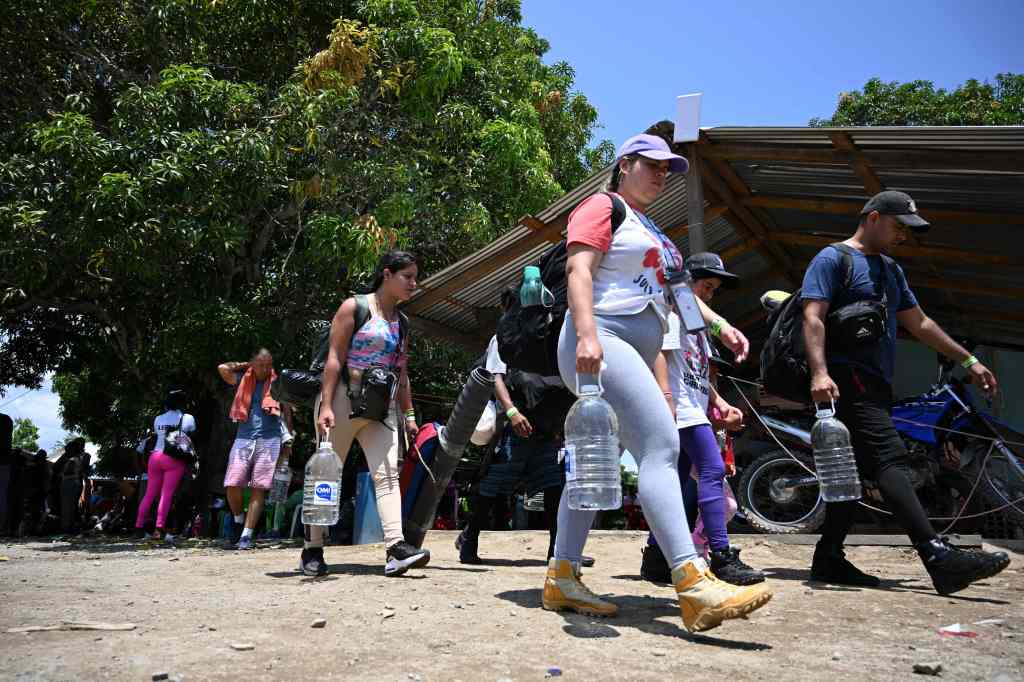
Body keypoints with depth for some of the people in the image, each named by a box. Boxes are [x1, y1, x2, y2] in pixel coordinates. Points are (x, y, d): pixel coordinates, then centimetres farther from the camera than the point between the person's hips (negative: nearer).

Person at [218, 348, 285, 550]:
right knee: (232, 486, -8)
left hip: (269, 440, -1)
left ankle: (246, 535, -5)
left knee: (258, 489, -6)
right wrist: (245, 365, 12)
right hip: (243, 439, 2)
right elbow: (222, 368, 2)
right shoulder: (243, 382, 14)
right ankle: (238, 521, 17)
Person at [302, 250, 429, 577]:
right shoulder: (354, 307, -3)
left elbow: (402, 373, 17)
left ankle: (396, 549, -19)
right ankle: (312, 550, 13)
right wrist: (326, 406, -18)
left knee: (387, 473, -10)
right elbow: (334, 358, -10)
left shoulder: (401, 321, 15)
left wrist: (409, 415, 12)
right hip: (343, 400, -5)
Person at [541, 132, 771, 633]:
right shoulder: (602, 207, 1)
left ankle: (562, 578, 11)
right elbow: (578, 270, -13)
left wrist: (721, 326, 13)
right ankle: (693, 585, -28)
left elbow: (677, 290, 28)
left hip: (636, 354, 10)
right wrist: (586, 334, -27)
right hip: (602, 342, -10)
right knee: (661, 445, -22)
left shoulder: (653, 232, 30)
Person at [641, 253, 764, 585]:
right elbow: (659, 352, -14)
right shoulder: (671, 309, -2)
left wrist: (720, 403, 17)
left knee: (676, 482, 8)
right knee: (713, 471, -17)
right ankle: (722, 558, -18)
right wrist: (666, 397, -24)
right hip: (682, 409, -10)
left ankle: (655, 558, 12)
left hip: (693, 411, 10)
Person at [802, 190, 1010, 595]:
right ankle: (940, 559, -26)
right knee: (890, 458, -19)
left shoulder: (890, 270, 25)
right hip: (846, 379, -10)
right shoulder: (832, 259, -2)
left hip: (876, 384, 10)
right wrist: (820, 372, -27)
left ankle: (828, 559, 12)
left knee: (857, 470, 7)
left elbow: (919, 323, 29)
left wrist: (968, 361, 26)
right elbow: (813, 317, -14)